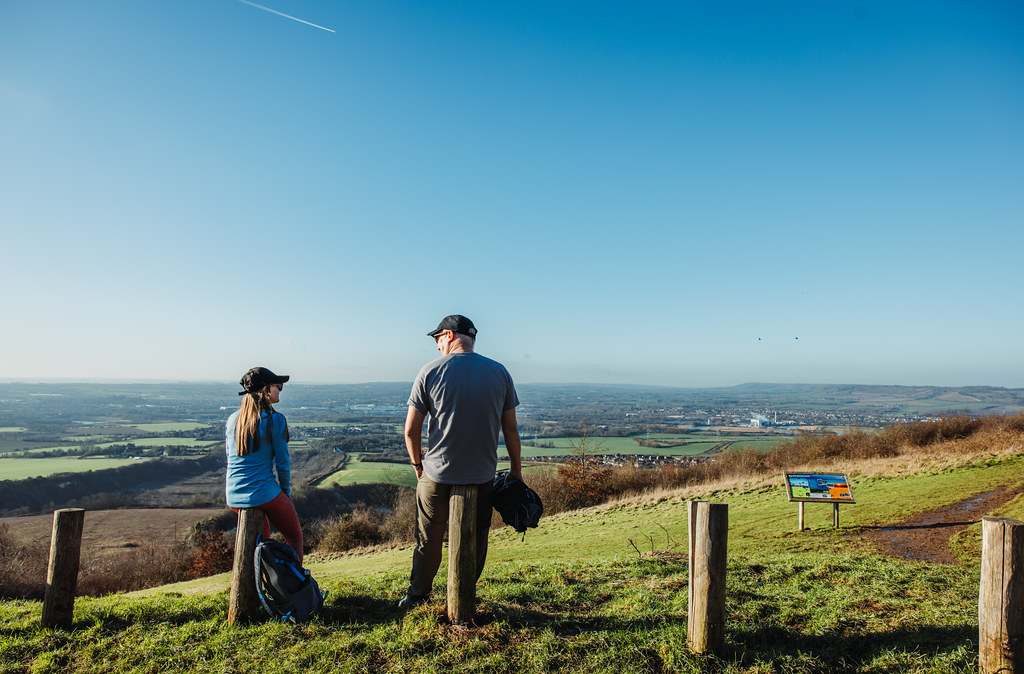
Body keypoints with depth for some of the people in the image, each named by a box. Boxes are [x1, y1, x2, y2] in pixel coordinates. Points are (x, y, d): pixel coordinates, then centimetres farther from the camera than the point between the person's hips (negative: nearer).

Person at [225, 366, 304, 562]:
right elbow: (282, 461, -9)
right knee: (294, 536, 15)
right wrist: (286, 492, 5)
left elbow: (231, 458, 14)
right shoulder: (275, 420, -13)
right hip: (265, 493, -6)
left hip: (233, 497, 6)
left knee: (262, 534, 30)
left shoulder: (233, 419, 5)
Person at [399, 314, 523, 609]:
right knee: (475, 542, 16)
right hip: (482, 475, 1)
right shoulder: (499, 372, -1)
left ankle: (417, 597, 32)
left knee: (428, 540, 17)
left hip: (436, 473, -1)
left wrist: (418, 464, 10)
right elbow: (510, 429, 3)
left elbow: (411, 430, -6)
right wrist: (516, 468, 14)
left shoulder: (431, 371, -8)